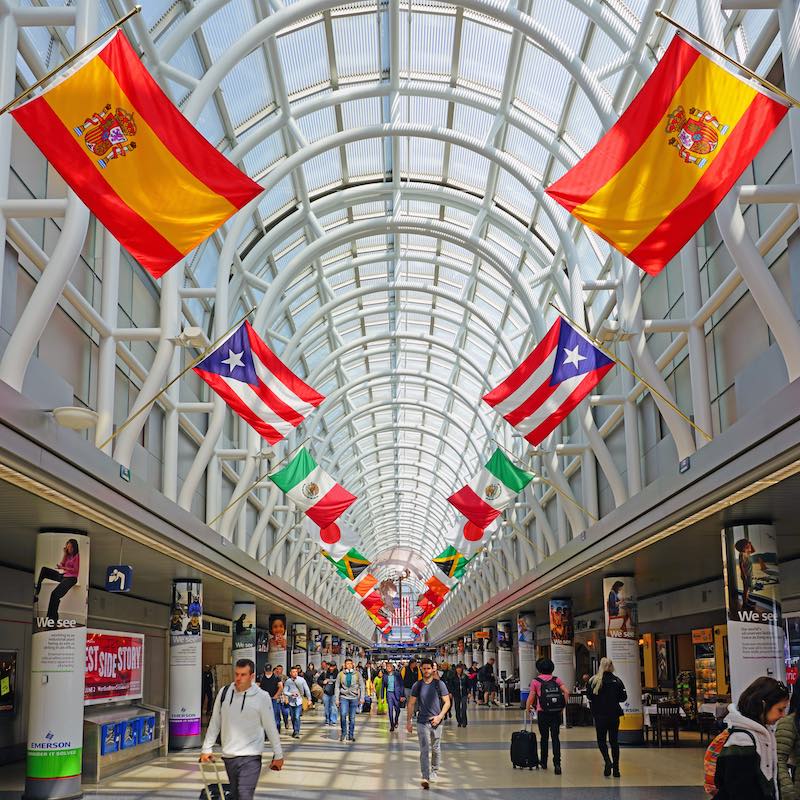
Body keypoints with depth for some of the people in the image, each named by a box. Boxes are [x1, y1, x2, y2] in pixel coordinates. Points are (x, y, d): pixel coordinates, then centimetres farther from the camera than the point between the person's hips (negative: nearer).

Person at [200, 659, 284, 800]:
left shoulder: (261, 697, -9)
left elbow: (271, 728, -2)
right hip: (228, 756, 4)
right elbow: (215, 723, 9)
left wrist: (278, 755, 2)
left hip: (250, 758, -4)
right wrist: (207, 749, 8)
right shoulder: (224, 692, 1)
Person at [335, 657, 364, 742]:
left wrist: (362, 698, 0)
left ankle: (351, 735, 15)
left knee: (352, 718, 4)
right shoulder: (340, 674, 2)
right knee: (343, 715, -18)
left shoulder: (357, 674, 3)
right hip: (344, 697, -1)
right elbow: (337, 687, 6)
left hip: (354, 698, 1)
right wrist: (337, 699, 2)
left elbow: (362, 686, 6)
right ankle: (343, 732, 1)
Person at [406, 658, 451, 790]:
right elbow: (411, 704, 7)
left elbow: (447, 702, 0)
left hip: (436, 721, 0)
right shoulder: (417, 685, 2)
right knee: (424, 750, -9)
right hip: (422, 722, 0)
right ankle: (425, 778, -14)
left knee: (436, 749, 13)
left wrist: (440, 716, -12)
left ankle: (434, 772, 34)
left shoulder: (439, 684, -2)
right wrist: (408, 721, 2)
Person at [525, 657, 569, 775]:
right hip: (556, 712, 1)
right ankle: (557, 763, -10)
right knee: (555, 737, 2)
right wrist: (563, 706, 3)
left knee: (544, 737, 14)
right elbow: (566, 692, -7)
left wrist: (528, 708, 13)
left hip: (542, 713, -1)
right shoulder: (557, 680, 3)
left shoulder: (535, 681, -4)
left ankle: (544, 762, 26)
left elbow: (531, 698, -5)